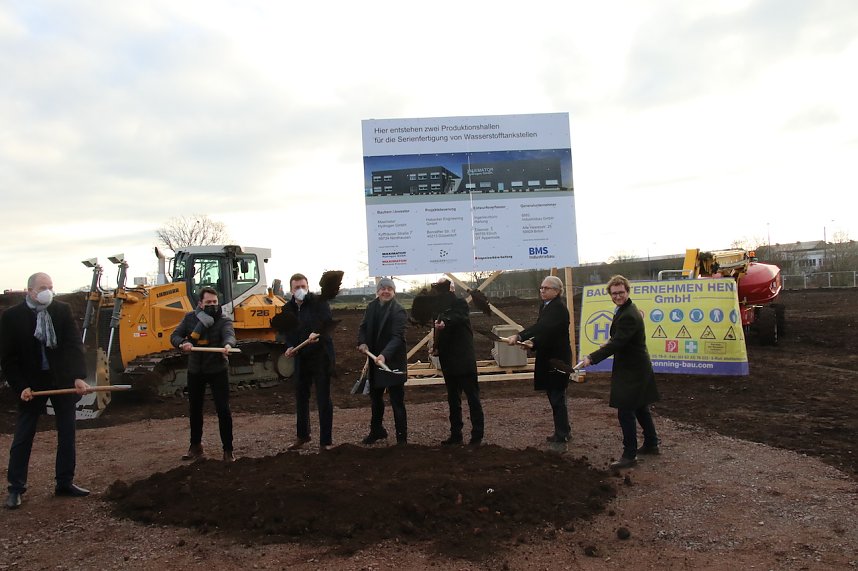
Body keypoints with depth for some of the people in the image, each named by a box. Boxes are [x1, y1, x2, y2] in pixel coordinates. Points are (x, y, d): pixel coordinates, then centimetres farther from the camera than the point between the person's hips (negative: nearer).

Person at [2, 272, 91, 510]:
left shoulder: (63, 310, -5)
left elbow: (74, 345, -11)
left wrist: (79, 377, -22)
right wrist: (21, 386, -12)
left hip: (63, 380, 2)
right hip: (31, 384, -2)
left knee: (67, 434, 7)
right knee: (22, 437, 4)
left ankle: (65, 483, 19)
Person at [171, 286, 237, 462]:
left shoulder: (224, 320, -11)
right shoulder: (190, 318, 0)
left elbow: (229, 334, -31)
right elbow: (175, 336, -2)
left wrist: (228, 345, -55)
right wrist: (183, 343, -26)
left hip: (218, 370, -4)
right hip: (195, 371, 4)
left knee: (223, 410, -6)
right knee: (195, 409, 17)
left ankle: (228, 450, 7)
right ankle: (195, 446, 36)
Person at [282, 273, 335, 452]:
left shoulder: (319, 302, -10)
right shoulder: (288, 309, 7)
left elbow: (326, 320, -27)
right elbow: (288, 332, 12)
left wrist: (316, 333, -46)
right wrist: (290, 347, -7)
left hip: (321, 356, -5)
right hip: (301, 358, 6)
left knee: (324, 399, -1)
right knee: (301, 397, 17)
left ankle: (326, 441, 10)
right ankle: (301, 436, 36)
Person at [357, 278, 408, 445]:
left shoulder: (398, 311, -15)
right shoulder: (372, 306, 4)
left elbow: (397, 337, -25)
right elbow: (363, 327, 10)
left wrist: (385, 355, -38)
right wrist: (362, 342, -11)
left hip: (393, 361, -7)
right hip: (374, 359, 7)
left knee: (397, 402, -2)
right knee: (375, 397, 21)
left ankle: (402, 438, 9)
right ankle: (377, 431, 40)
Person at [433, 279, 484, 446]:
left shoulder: (460, 304, -8)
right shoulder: (442, 308, 11)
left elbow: (460, 317, -30)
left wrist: (445, 322, -49)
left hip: (464, 361, -7)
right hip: (449, 362, 7)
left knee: (473, 398, 1)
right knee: (453, 400, 13)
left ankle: (477, 435, 9)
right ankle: (455, 434, 22)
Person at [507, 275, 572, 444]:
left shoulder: (559, 308, -19)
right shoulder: (545, 306, 10)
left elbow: (542, 327, -34)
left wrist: (519, 337, -41)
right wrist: (533, 343, -1)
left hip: (557, 359, -9)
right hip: (548, 359, 9)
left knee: (557, 397, -1)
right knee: (554, 396, 16)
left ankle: (562, 433, 11)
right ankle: (563, 431, 29)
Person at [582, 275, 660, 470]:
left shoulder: (628, 316, -24)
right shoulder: (625, 310, 9)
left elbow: (616, 344, -30)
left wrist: (592, 358, -33)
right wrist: (610, 342, 9)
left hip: (632, 371, -11)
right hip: (637, 368, 11)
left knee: (625, 412, -4)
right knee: (640, 408, 22)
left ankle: (629, 455, 7)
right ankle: (651, 444, 38)